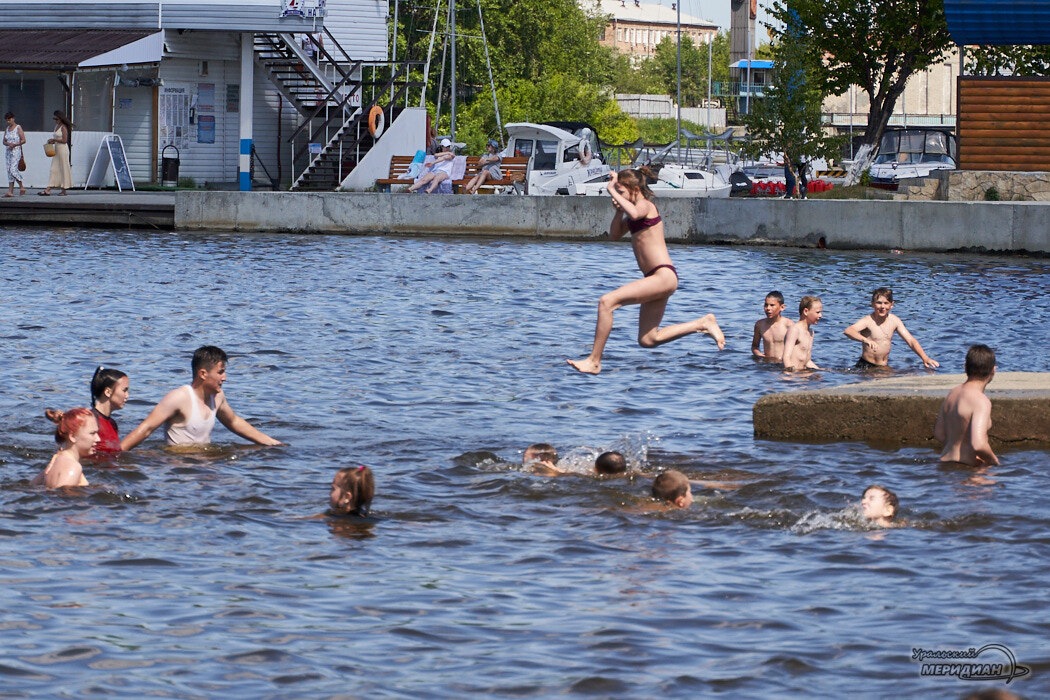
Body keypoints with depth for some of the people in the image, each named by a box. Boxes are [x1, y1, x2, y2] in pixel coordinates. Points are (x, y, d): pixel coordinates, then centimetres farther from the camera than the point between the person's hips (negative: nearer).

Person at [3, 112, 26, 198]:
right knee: (9, 171, 2)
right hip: (8, 151, 7)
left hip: (16, 151, -7)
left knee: (13, 169, -17)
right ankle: (11, 191, 1)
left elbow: (23, 140, -7)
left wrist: (15, 145, -17)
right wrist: (9, 144, -7)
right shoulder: (7, 129, 14)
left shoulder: (18, 128, -4)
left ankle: (21, 186, -4)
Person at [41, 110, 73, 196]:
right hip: (56, 149, 9)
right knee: (54, 169, 3)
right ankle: (48, 190, -2)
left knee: (63, 168, -2)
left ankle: (64, 190, 4)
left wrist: (54, 140, -12)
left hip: (63, 149, -9)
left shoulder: (63, 127, -10)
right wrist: (52, 141, 4)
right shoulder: (56, 126, 15)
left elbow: (64, 140, -15)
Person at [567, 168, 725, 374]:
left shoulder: (645, 205, -10)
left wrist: (613, 191, -25)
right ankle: (702, 324, 21)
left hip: (663, 276, -11)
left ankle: (594, 361, -17)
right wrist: (618, 211, 7)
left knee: (606, 302, -20)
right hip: (657, 279, 11)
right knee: (647, 340, 15)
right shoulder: (635, 210, 19)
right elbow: (614, 236, 22)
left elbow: (634, 214, -34)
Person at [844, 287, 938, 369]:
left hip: (884, 367, 5)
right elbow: (848, 331, -33)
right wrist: (866, 340, -51)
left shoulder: (895, 321, 2)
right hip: (866, 366, -5)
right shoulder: (868, 321, -15)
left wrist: (925, 358, -10)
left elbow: (911, 341, 4)